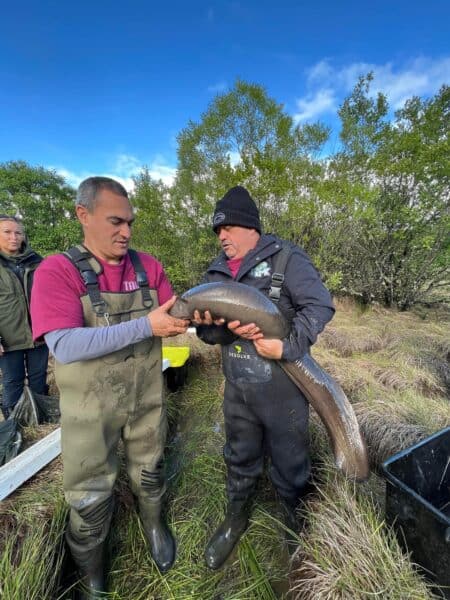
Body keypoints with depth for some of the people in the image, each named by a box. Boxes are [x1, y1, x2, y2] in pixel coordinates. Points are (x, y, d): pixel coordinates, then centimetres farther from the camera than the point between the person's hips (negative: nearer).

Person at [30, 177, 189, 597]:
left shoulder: (147, 265, -3)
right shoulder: (57, 270, -15)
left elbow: (172, 315, 0)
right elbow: (64, 346, -27)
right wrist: (145, 326, -32)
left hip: (147, 398, 3)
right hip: (91, 408, -3)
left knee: (149, 472, 25)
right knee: (90, 496, 18)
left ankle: (154, 522, 57)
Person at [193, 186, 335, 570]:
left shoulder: (285, 257, -9)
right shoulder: (216, 271, 5)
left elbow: (320, 305, -15)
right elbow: (205, 329, 2)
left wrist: (288, 347, -26)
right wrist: (226, 328, -20)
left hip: (282, 388, -4)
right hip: (236, 389, 5)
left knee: (289, 464, 19)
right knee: (240, 459, 25)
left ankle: (296, 524, 50)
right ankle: (236, 518, 52)